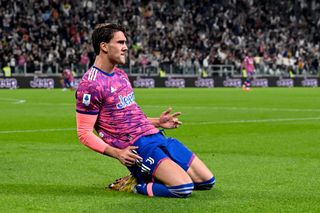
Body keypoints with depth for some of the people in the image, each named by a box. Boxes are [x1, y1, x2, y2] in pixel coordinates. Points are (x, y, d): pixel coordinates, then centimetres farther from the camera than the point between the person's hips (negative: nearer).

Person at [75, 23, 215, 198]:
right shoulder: (91, 85, -12)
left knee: (207, 181, 4)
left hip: (155, 137, 9)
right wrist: (117, 153, -23)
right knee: (184, 187, -26)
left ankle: (145, 179, 13)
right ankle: (136, 186, -3)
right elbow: (84, 133, -13)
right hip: (136, 147, -9)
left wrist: (157, 122, 18)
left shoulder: (121, 75, 16)